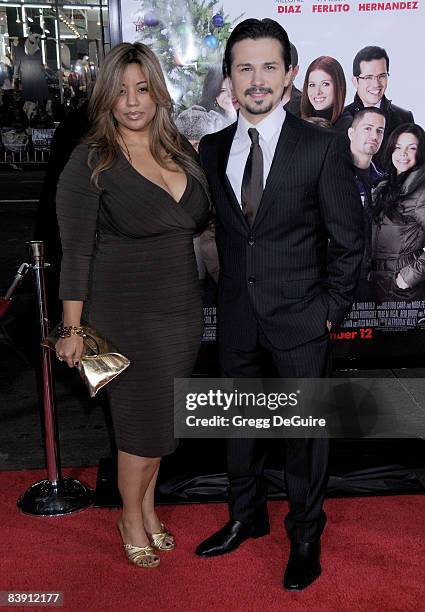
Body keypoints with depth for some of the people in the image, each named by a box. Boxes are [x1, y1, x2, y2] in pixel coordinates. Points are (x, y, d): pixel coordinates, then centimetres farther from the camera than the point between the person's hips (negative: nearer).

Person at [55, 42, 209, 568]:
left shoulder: (180, 150, 6)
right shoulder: (90, 162, -10)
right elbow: (76, 251, -11)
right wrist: (72, 329, -12)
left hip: (183, 308, 5)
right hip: (125, 313, -5)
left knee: (158, 417, 16)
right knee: (144, 420, 5)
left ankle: (148, 508, 38)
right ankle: (132, 519, 31)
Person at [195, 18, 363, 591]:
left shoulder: (324, 146, -8)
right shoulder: (212, 148, 4)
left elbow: (347, 238, -5)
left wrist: (332, 309, -7)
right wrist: (229, 291, 3)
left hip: (300, 317, -4)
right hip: (237, 316, 4)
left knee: (305, 429, 10)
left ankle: (306, 536, 31)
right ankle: (247, 516, 40)